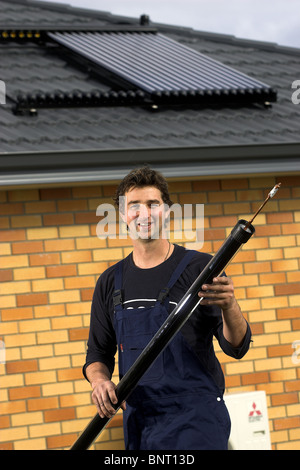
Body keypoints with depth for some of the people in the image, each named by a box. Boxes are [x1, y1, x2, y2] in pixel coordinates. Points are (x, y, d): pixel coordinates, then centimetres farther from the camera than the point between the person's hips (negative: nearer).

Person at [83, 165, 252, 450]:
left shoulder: (199, 268, -1)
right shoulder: (110, 282, 12)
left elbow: (236, 348, -5)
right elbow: (99, 353, 17)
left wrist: (229, 307, -26)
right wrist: (99, 380, -6)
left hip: (195, 419, -4)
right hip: (138, 422, 4)